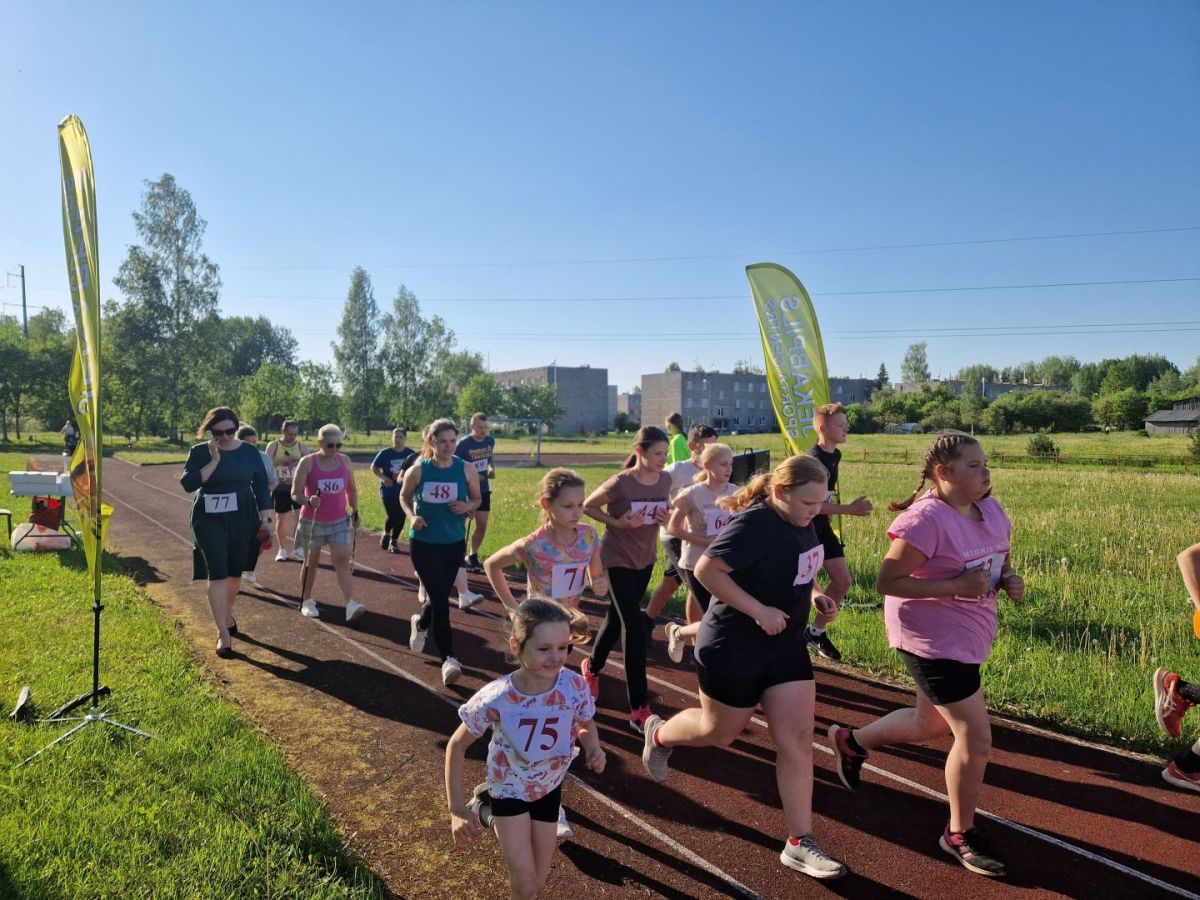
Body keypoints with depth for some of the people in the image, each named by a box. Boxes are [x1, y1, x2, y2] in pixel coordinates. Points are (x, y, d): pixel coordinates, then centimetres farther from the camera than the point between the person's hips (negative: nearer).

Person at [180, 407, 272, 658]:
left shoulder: (249, 452, 1)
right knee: (217, 574, -7)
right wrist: (214, 461, -21)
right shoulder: (199, 452, -4)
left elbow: (261, 486, 5)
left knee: (235, 572, 13)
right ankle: (223, 633, -2)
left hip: (243, 519, 2)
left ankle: (227, 614, 39)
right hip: (210, 520, -2)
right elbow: (188, 483, -16)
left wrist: (265, 519, 1)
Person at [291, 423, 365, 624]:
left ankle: (350, 604, -17)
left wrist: (355, 512, 10)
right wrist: (309, 501, -33)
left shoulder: (345, 461, 0)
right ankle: (307, 601, 29)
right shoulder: (307, 463, -12)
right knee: (311, 562, 12)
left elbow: (351, 489, 13)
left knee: (342, 560, -10)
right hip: (312, 522, -2)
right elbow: (295, 494, -14)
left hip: (340, 521, 2)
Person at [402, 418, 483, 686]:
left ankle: (420, 623, 51)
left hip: (454, 543, 3)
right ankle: (448, 660, -3)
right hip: (423, 543, -2)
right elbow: (404, 496, 8)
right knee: (440, 598, -9)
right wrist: (412, 516, -10)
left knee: (439, 596, 16)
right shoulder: (418, 471, -8)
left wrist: (467, 506, -16)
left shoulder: (466, 470, -7)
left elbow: (477, 498, 6)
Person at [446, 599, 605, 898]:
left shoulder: (575, 686, -28)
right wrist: (457, 809, -20)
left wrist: (594, 749, -27)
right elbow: (456, 746, -17)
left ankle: (490, 810, 42)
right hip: (509, 787, -3)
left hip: (548, 787, 3)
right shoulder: (496, 698, -34)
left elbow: (586, 726, -5)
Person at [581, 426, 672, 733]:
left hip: (645, 558, 6)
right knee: (635, 627, -10)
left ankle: (592, 667, 47)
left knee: (617, 617, 20)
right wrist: (618, 523, -21)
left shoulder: (665, 480, -5)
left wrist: (665, 518, -10)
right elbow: (587, 506, -9)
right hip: (617, 558, -6)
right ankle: (638, 710, -4)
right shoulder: (620, 483, -22)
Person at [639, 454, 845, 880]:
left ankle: (799, 843, 14)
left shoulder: (801, 521, 0)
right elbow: (706, 570, -28)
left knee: (797, 741, 3)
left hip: (787, 647, 7)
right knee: (719, 732, 15)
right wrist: (759, 610, -28)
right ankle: (659, 735, 46)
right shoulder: (755, 524, -26)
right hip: (733, 649, -7)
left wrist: (810, 594, 0)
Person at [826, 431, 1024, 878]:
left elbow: (1001, 563, 16)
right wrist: (955, 586, -29)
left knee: (932, 723, 25)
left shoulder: (992, 510, 2)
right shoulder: (925, 518, -23)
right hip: (933, 641, -9)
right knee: (976, 739, -4)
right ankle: (960, 834, 21)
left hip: (968, 637, 9)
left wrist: (1010, 580, -7)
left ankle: (851, 740, 48)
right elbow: (887, 581, -24)